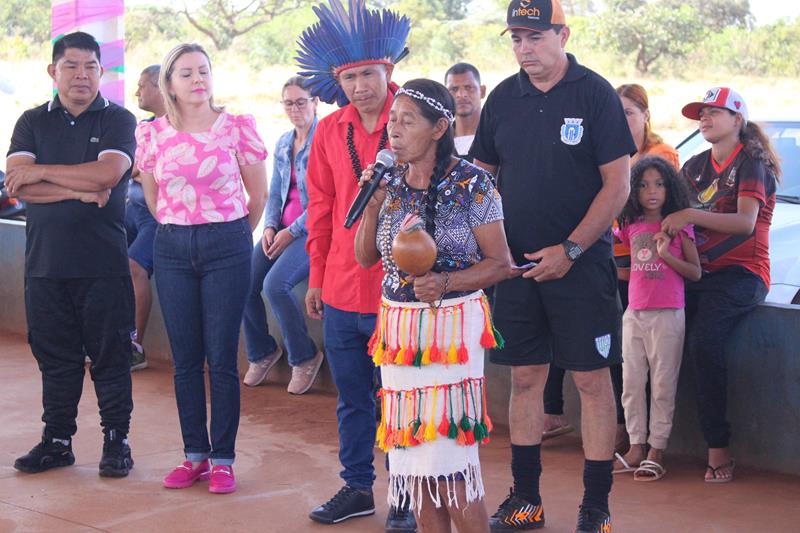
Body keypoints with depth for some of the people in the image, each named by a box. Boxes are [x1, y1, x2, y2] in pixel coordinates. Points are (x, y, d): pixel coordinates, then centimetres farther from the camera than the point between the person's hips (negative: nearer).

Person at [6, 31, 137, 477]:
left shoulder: (118, 120, 2)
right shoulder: (33, 123, 10)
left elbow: (107, 174, -16)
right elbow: (18, 185, -4)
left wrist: (41, 172, -9)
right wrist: (81, 191, -13)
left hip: (103, 261, -3)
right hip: (45, 260, 3)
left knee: (110, 355, 2)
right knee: (55, 356, 9)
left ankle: (117, 440, 12)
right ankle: (57, 440, 19)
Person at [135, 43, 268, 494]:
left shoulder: (238, 127, -5)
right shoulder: (152, 134, 3)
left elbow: (258, 195, 5)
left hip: (226, 247, -3)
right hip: (173, 249, 3)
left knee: (221, 358, -2)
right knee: (185, 359, 7)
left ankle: (223, 459, 8)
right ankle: (195, 455, 18)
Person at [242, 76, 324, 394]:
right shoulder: (283, 143, 14)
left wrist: (293, 231, -15)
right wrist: (270, 227, 0)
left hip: (313, 228, -7)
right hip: (283, 228, 7)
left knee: (276, 284, -27)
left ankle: (304, 357, -7)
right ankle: (261, 352, 14)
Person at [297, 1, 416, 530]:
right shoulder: (329, 132, 6)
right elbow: (321, 209, 13)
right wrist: (317, 278, 14)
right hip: (342, 290, 4)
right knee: (352, 399, 14)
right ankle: (358, 487, 28)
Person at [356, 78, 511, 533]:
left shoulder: (471, 183, -8)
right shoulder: (391, 184, 7)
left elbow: (500, 263, -7)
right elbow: (366, 257, 11)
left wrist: (446, 282, -21)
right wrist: (373, 205, -3)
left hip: (452, 324, -5)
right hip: (398, 325, 6)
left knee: (448, 460, -8)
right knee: (411, 448, 7)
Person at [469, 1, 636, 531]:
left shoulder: (595, 93, -7)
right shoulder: (503, 98, 7)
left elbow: (618, 184, -9)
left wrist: (570, 250, -14)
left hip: (581, 263, -4)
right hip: (518, 264, 4)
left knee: (593, 379, 0)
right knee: (525, 377, 10)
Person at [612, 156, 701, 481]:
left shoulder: (679, 225, -2)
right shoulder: (631, 227, 10)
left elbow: (695, 272, -4)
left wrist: (667, 255, -17)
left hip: (667, 315, -5)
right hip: (634, 313, 5)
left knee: (662, 385, -1)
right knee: (631, 384, 7)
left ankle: (656, 452, 5)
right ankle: (636, 448, 16)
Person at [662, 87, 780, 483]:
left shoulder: (750, 163, 0)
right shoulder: (695, 167, 22)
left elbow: (746, 222, -14)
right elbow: (670, 212, 18)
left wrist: (691, 215, -24)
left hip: (741, 273, -6)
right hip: (697, 272, 6)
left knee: (704, 342, -31)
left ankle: (718, 448, -26)